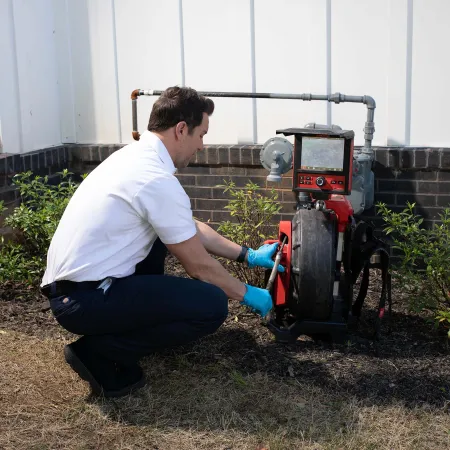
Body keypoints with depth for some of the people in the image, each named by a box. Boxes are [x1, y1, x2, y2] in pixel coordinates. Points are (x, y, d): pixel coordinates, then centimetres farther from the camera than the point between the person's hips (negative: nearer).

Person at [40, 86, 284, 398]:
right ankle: (99, 352, -6)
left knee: (164, 230, 24)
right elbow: (198, 266, -10)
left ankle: (141, 320, 23)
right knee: (212, 305, -14)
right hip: (84, 299, -10)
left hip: (70, 284, 10)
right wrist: (247, 295, 6)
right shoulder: (157, 180, -20)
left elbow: (190, 229, 19)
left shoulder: (136, 155, 10)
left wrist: (249, 256, 21)